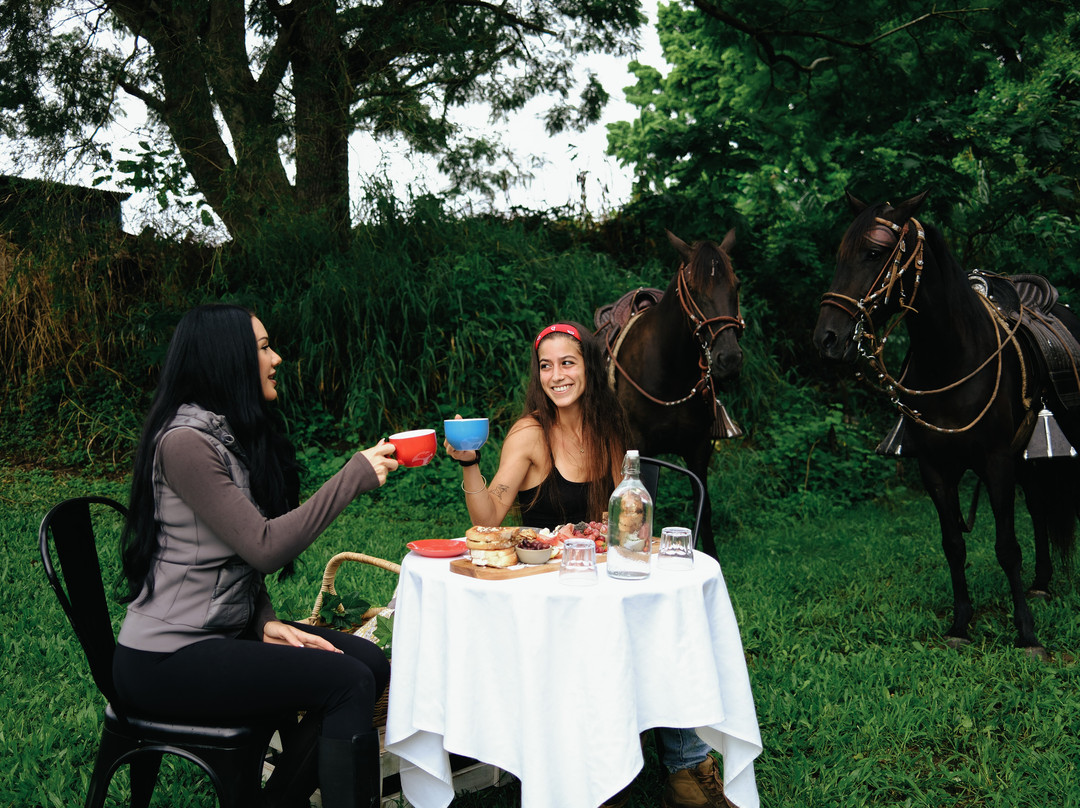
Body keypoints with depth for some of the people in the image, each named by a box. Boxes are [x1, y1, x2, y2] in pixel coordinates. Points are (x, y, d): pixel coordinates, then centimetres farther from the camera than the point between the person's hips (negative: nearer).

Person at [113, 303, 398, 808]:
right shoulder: (185, 441, -18)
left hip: (227, 629, 9)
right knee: (349, 682, -19)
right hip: (167, 659, -9)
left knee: (370, 661, -5)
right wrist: (356, 475, -20)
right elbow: (265, 547, -23)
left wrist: (266, 622, -4)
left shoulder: (236, 435, 12)